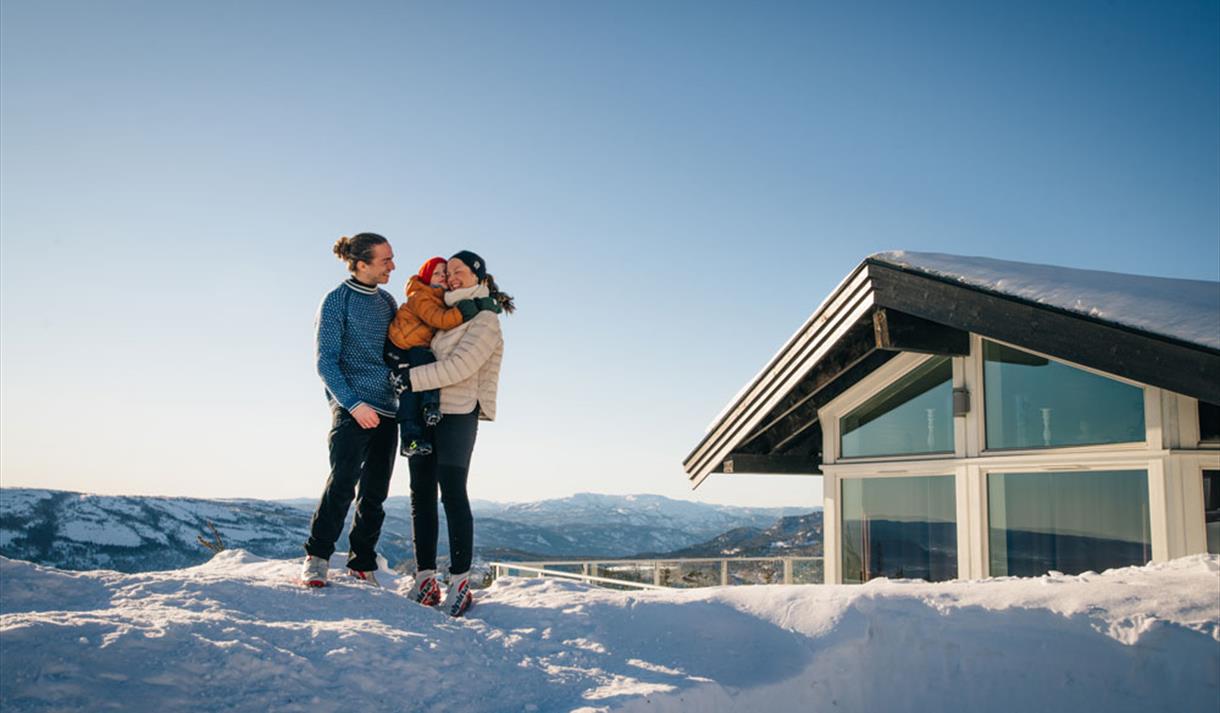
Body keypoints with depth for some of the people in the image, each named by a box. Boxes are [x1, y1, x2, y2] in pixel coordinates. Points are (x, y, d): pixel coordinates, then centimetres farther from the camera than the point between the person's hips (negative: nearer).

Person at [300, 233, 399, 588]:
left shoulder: (387, 301, 15)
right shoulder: (337, 300, -3)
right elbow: (326, 362, -7)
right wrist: (354, 404, -17)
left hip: (386, 407, 6)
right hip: (352, 406, -6)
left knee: (375, 492, 6)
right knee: (343, 482, -14)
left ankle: (362, 564, 15)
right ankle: (317, 556, 0)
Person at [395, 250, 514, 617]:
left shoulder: (485, 320, -4)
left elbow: (460, 366, -15)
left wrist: (412, 378, -16)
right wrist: (402, 363, 5)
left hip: (456, 415, -7)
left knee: (453, 494, -7)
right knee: (422, 494, 5)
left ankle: (460, 583, -2)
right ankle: (425, 580, 10)